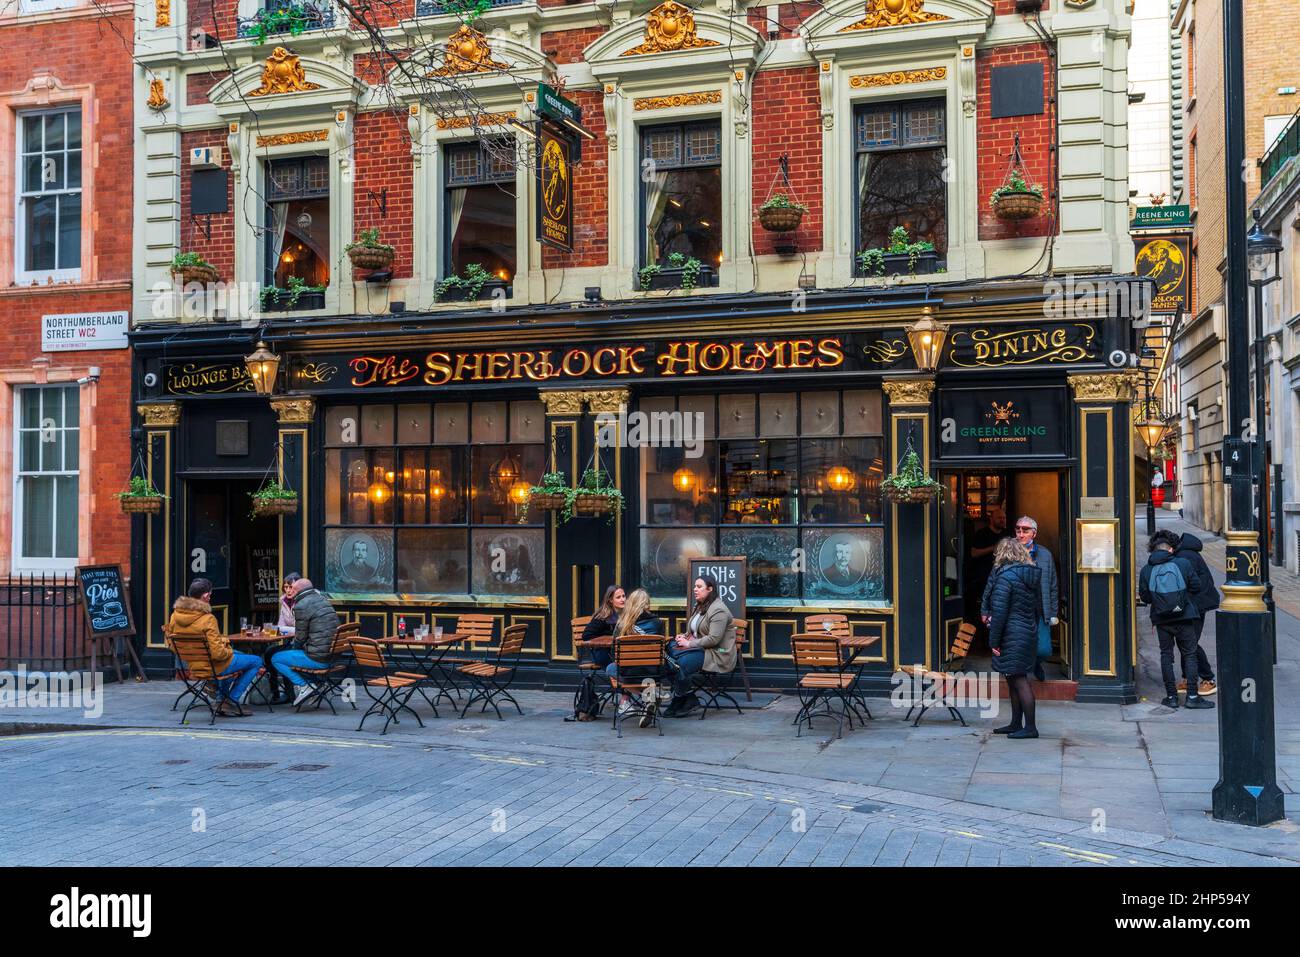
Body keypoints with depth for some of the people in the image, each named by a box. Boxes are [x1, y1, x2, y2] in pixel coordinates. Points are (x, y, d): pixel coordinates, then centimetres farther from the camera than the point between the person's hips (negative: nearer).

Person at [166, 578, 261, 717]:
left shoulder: (175, 615, -5)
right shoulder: (207, 619, -27)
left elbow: (172, 646, 7)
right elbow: (218, 653, -27)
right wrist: (230, 651, -6)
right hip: (213, 667, -8)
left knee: (239, 656, 34)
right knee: (256, 661, 7)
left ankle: (223, 701, 31)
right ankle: (231, 701, 9)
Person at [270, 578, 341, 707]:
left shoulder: (301, 606, -12)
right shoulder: (324, 600, 14)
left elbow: (300, 636, -9)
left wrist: (295, 648, 13)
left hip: (318, 658, -9)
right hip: (333, 655, 9)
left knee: (275, 659, 5)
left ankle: (303, 686, -4)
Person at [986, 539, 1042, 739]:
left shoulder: (1005, 577, -15)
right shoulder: (1031, 577, 11)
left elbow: (999, 612, -17)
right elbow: (1038, 607, 17)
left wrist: (993, 641, -12)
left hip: (1012, 638, -9)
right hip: (1029, 635, 9)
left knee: (1019, 681, -4)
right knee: (1015, 680, 16)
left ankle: (1030, 727, -1)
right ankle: (1016, 724, 23)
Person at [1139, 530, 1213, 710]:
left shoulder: (1146, 570, -2)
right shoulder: (1183, 563, -6)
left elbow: (1144, 597, 1)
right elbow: (1196, 586, -1)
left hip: (1161, 619, 2)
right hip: (1184, 617, -1)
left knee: (1166, 655, 10)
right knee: (1189, 655, 6)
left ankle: (1171, 696, 9)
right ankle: (1192, 696, 3)